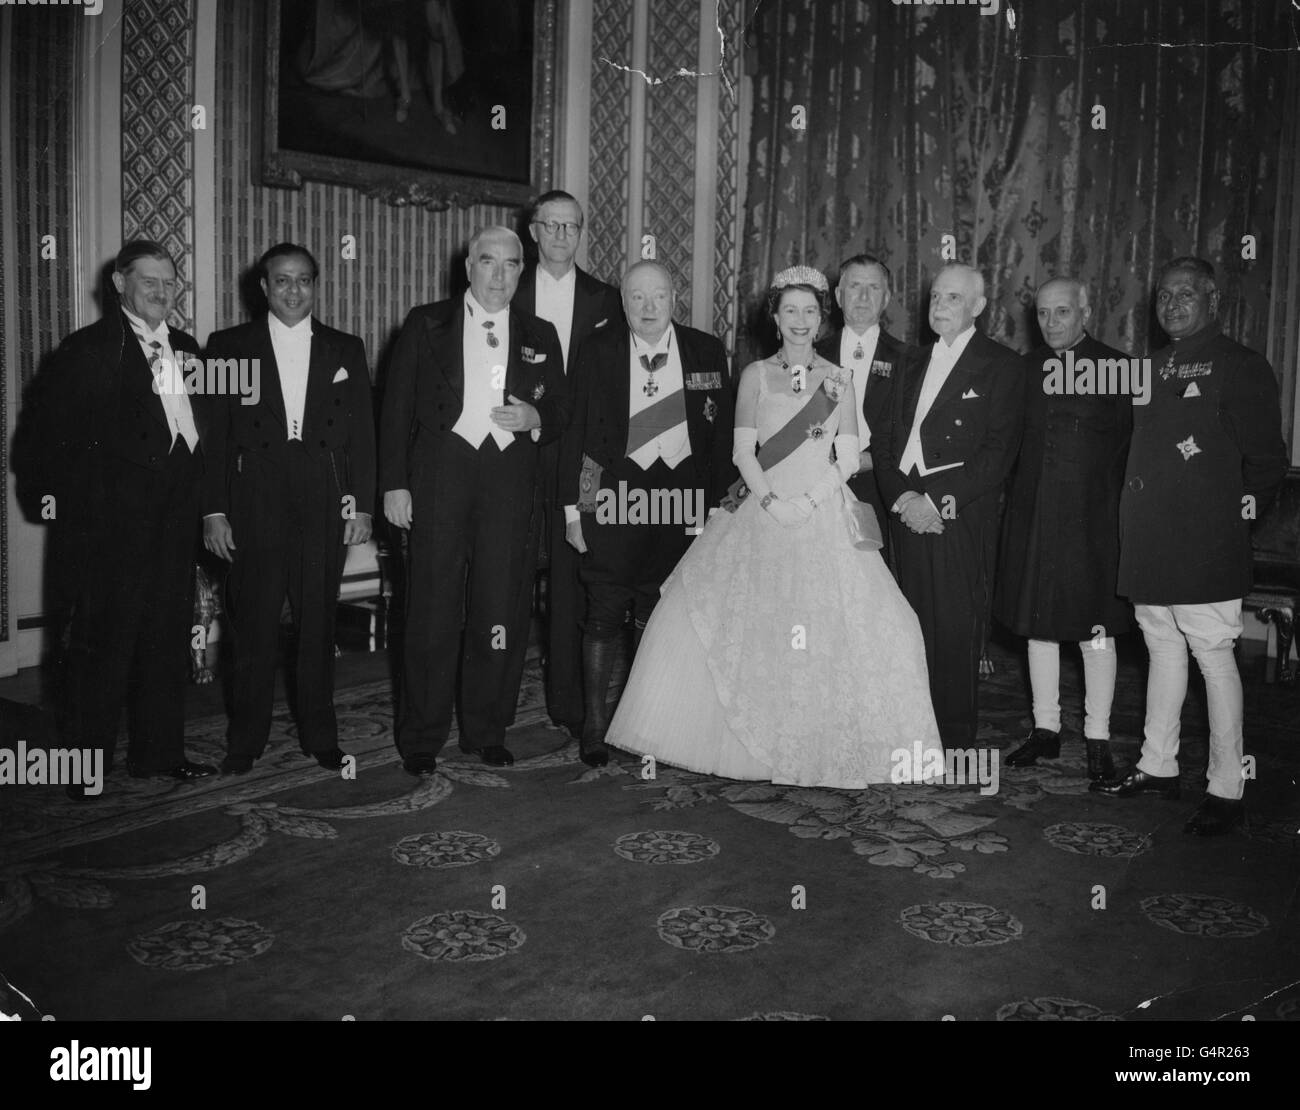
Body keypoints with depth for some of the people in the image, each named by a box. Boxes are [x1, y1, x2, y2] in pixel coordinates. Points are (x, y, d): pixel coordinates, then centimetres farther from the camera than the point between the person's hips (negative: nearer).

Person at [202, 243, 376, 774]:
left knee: (319, 623, 6)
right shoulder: (228, 346, 8)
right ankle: (245, 741, 12)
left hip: (325, 503, 1)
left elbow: (361, 431, 9)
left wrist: (362, 505, 1)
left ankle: (320, 736, 17)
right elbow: (213, 434, 4)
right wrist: (214, 511, -4)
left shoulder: (346, 349, 12)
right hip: (253, 503, -1)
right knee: (253, 625, 0)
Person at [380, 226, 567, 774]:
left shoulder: (540, 337, 15)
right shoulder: (426, 324, 8)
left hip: (510, 480, 2)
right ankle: (421, 738, 10)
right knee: (433, 609, -1)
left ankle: (487, 732, 17)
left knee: (500, 610, 3)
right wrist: (394, 483, -4)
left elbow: (560, 408, 19)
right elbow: (396, 407, 4)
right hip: (439, 476, -2)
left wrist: (535, 417, -5)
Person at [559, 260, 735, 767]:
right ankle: (595, 723, 11)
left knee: (659, 615, 11)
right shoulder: (597, 351, 2)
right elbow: (574, 429, 2)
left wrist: (717, 505, 2)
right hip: (614, 496, -2)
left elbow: (721, 436, 7)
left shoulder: (707, 353, 6)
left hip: (680, 501, 2)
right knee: (605, 613, 0)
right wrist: (572, 505, -3)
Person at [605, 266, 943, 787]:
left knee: (830, 627, -9)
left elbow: (848, 460, 3)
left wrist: (808, 502, -11)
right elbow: (743, 451, 2)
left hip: (825, 517, 0)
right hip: (763, 513, 0)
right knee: (752, 621, -5)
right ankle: (753, 741, 8)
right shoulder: (756, 374, 8)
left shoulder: (839, 381, 9)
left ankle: (824, 747, 2)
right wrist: (771, 501, -12)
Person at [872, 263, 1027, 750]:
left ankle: (955, 741, 5)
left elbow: (999, 450, -8)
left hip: (961, 515, -5)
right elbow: (884, 439, 14)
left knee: (956, 631, -4)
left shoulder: (1002, 365, 1)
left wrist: (938, 501, -14)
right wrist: (901, 497, -4)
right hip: (907, 510, 5)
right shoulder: (915, 364, 20)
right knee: (915, 627, 3)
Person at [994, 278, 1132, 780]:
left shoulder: (1117, 367, -1)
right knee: (1037, 623, 10)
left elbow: (1131, 445, -3)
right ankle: (1046, 729, 22)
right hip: (1032, 514, 4)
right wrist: (1015, 500, 3)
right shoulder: (1026, 368, 10)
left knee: (1095, 629, 1)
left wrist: (1119, 507, -9)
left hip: (1091, 518, -4)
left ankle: (1098, 739, 11)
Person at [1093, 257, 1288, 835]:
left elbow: (1266, 456, -4)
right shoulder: (1153, 366, 16)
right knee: (1162, 646, 14)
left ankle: (1226, 790, 4)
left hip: (1205, 543, -7)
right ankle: (1157, 766, 25)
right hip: (1149, 538, 7)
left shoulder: (1240, 365, -3)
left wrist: (1246, 504, -8)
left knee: (1213, 655, -4)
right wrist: (1136, 517, 13)